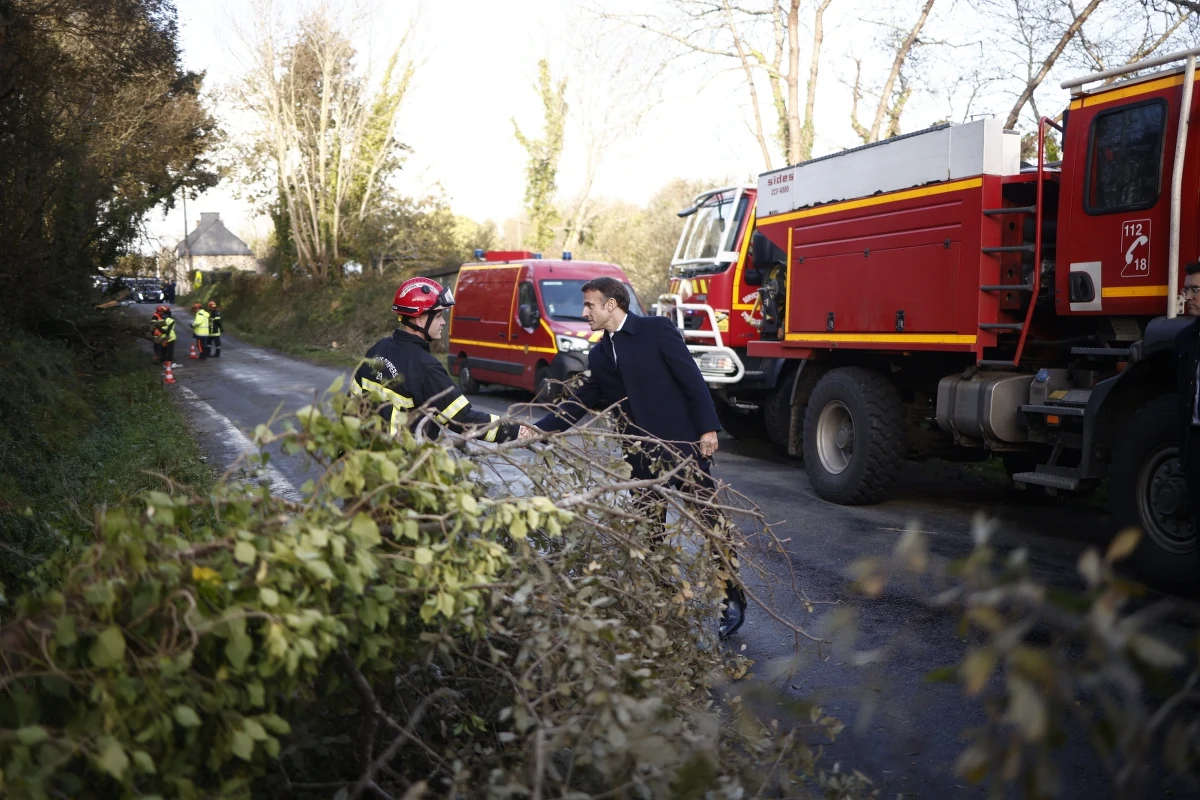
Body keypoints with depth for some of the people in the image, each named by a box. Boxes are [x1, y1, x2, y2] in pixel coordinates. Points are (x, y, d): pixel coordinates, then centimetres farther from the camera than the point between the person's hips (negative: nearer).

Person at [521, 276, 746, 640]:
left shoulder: (657, 329, -6)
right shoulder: (599, 355, 13)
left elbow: (691, 378, -8)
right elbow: (581, 401, 14)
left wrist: (708, 427, -13)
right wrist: (540, 428, 3)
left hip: (682, 445, -6)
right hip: (642, 456, 6)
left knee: (711, 522, 1)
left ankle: (733, 599, 14)